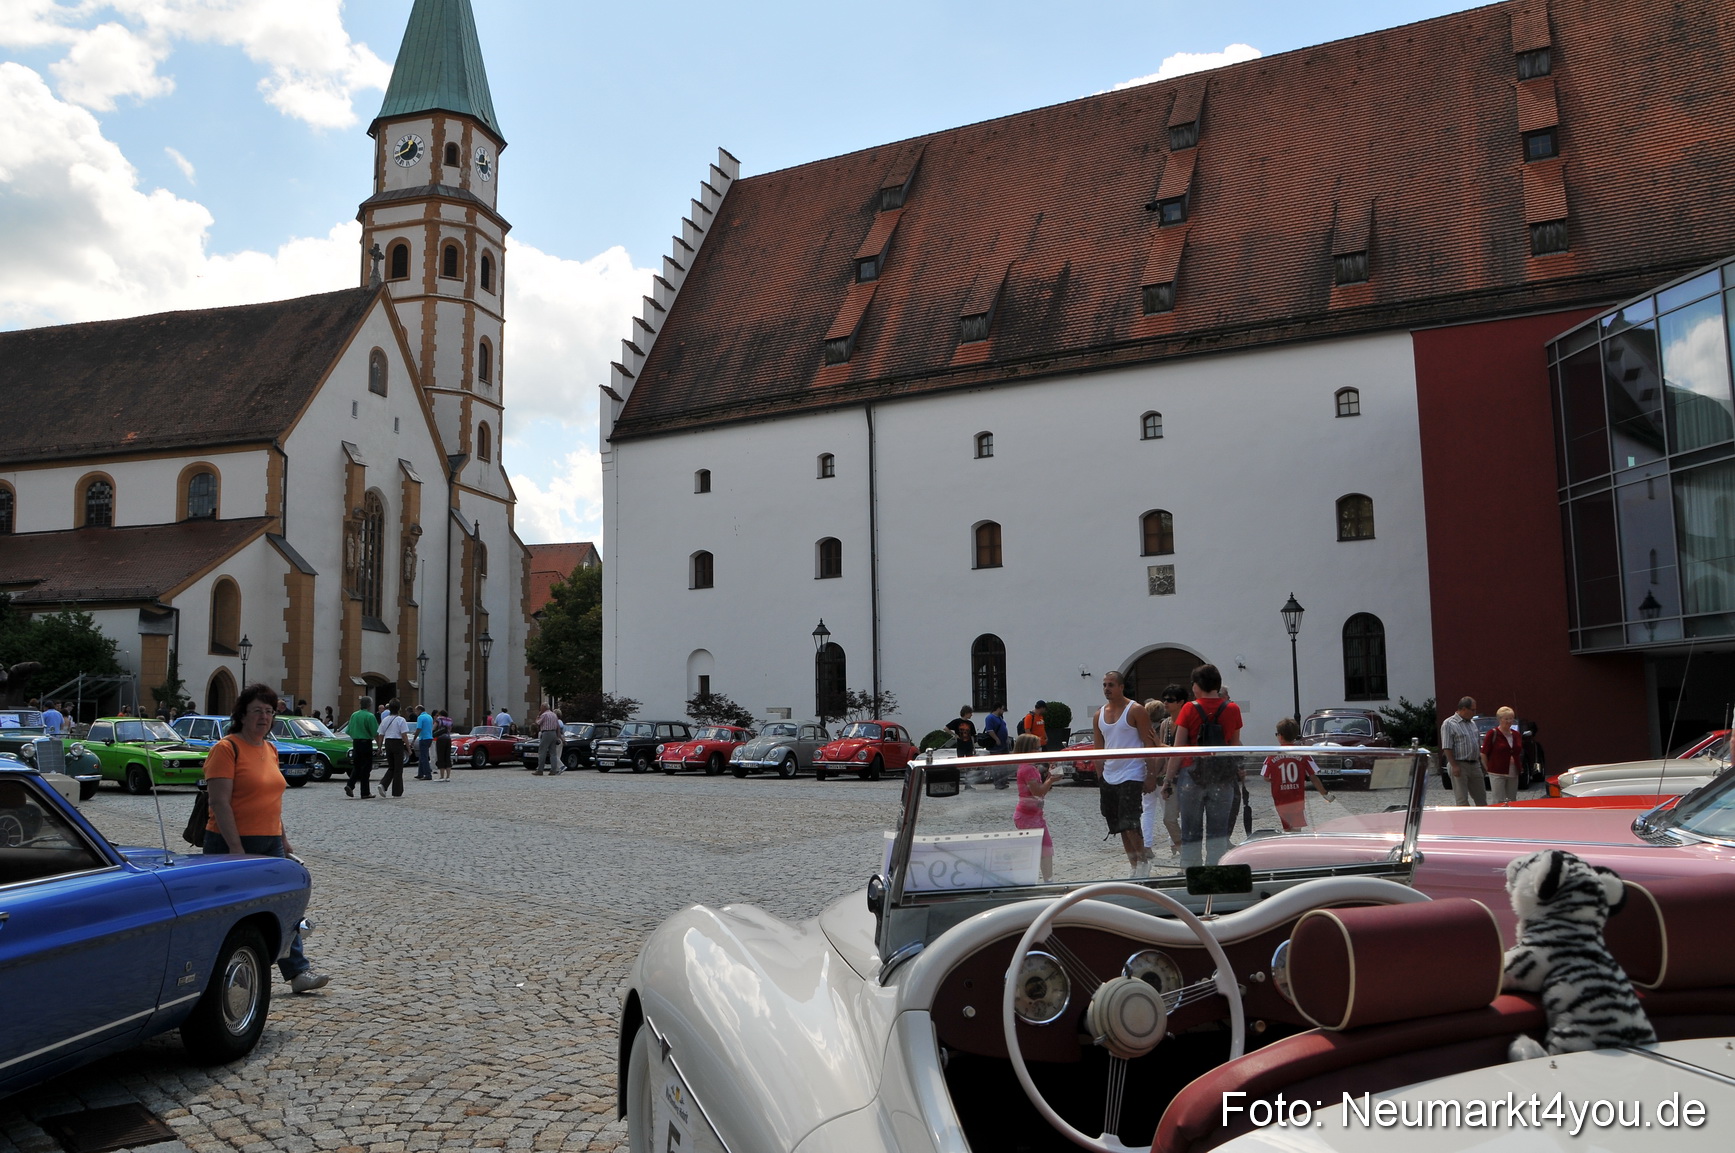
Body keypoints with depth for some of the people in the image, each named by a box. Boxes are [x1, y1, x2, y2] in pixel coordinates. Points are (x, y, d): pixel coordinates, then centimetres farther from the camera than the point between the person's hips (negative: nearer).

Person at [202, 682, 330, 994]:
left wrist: (284, 839, 19)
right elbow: (220, 803, -18)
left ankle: (298, 971, 2)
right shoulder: (227, 749, -12)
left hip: (269, 842, 7)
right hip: (232, 843, -7)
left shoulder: (270, 750, 12)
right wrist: (237, 849, -22)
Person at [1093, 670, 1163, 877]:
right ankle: (1135, 866, 17)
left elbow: (1148, 744, -8)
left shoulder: (1136, 710, -6)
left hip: (1131, 776, -7)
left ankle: (1143, 861, 2)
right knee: (1120, 826, 9)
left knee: (1129, 824, -13)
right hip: (1108, 778, 7)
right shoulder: (1099, 715, 10)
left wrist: (1151, 775, -14)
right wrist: (1099, 778, 13)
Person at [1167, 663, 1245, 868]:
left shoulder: (1190, 709, -5)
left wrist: (1169, 776, 1)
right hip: (1223, 777, 2)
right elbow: (1235, 744, 10)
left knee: (1190, 832, 5)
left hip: (1193, 774, -2)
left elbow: (1178, 748, -5)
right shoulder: (1232, 709, 2)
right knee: (1218, 832, 6)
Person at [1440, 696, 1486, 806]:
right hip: (1460, 766, -7)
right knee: (1461, 799, -3)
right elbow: (1447, 748, -14)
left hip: (1475, 765, 7)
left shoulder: (1472, 723, 15)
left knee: (1481, 797, 11)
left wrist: (1479, 759, 16)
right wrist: (1454, 766, -19)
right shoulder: (1449, 724, -9)